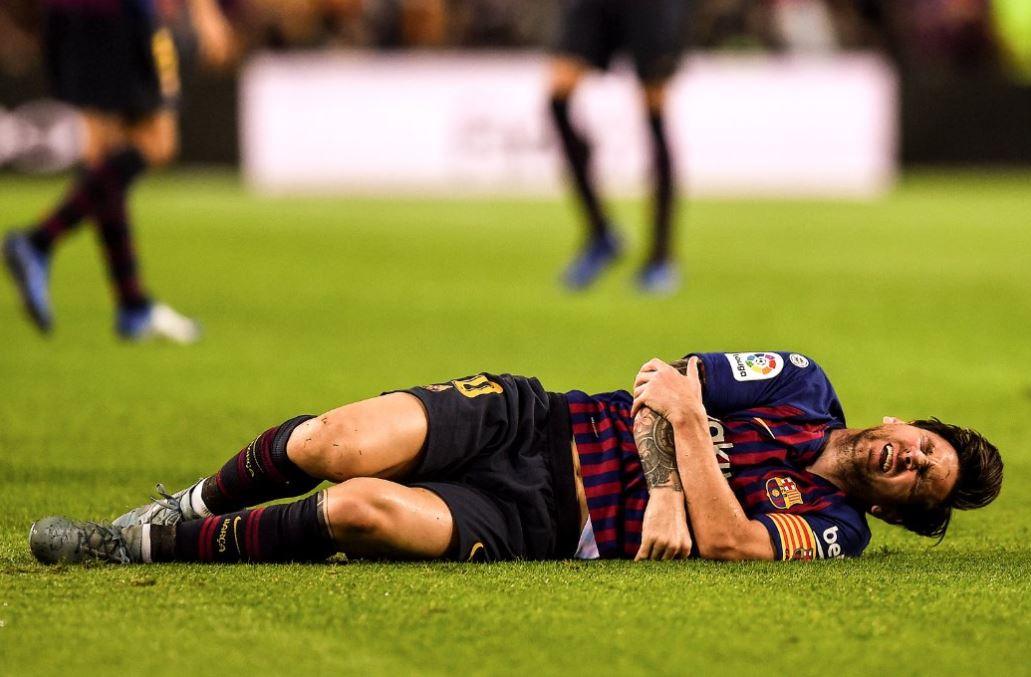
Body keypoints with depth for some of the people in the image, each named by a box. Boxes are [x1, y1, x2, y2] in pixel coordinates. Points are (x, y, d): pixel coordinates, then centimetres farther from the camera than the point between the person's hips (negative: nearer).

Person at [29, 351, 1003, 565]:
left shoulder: (833, 528, 1)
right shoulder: (803, 388, 10)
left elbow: (723, 542, -19)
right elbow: (659, 387, 5)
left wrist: (688, 424, -26)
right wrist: (662, 486, -13)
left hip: (544, 526, -3)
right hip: (535, 422, 3)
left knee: (363, 514, -29)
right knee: (329, 448, -22)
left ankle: (160, 545, -11)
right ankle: (192, 508, 8)